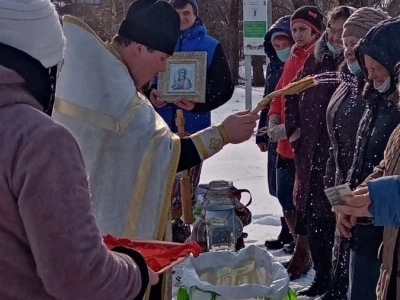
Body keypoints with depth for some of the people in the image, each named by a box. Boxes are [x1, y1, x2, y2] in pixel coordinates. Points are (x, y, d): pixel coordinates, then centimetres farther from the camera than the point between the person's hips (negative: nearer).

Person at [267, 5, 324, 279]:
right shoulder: (293, 59, 14)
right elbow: (279, 94, 18)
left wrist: (292, 127, -22)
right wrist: (274, 121, 0)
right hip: (286, 144, 9)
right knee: (286, 199, 15)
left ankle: (302, 256, 11)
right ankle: (304, 248, 32)